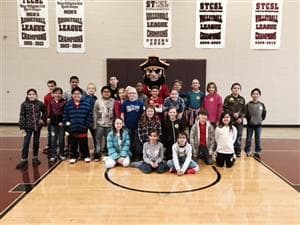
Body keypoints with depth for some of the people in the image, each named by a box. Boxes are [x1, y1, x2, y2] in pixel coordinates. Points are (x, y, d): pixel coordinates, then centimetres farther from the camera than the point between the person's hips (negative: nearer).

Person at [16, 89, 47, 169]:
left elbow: (45, 112, 14)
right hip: (28, 127, -2)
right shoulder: (24, 104, -6)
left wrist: (43, 119, 1)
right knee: (26, 143, -4)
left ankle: (35, 158, 26)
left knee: (36, 143, 12)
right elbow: (22, 116, -6)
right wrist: (22, 127, -9)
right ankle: (24, 160, 4)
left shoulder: (40, 104, -2)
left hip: (37, 126, 2)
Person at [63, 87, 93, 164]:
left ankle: (86, 156, 26)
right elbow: (65, 117, 4)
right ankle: (73, 157, 29)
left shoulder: (87, 104, -3)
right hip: (72, 130, 1)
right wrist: (67, 127, -2)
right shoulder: (68, 105, 2)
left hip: (83, 130, -1)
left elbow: (90, 117, -3)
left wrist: (87, 126, -8)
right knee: (73, 145, 14)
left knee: (84, 145, 11)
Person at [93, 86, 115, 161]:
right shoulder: (98, 101, 2)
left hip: (110, 125, 0)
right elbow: (95, 113, 2)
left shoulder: (113, 101, 1)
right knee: (98, 140, 3)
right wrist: (95, 125, -1)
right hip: (100, 124, 0)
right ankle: (97, 155, 11)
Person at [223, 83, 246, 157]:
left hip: (239, 121, 3)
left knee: (238, 137, 7)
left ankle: (238, 152, 18)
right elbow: (225, 109, -5)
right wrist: (233, 114, -12)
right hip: (230, 121, -3)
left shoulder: (242, 99, 9)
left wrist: (241, 118, -5)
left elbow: (244, 110, 9)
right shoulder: (228, 98, -1)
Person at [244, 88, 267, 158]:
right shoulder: (248, 104, -7)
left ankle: (258, 151, 19)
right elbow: (246, 114, -5)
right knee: (248, 139, 6)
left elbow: (264, 113, 8)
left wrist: (261, 119, 1)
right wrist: (249, 119, -9)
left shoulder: (262, 104, 0)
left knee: (258, 139, 8)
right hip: (250, 124, -2)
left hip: (258, 124, 2)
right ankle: (247, 151, 18)